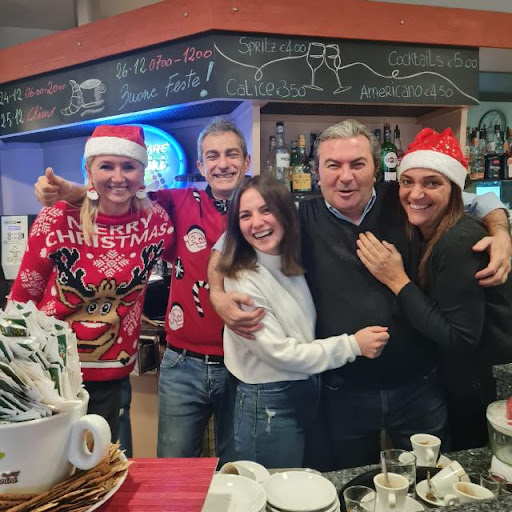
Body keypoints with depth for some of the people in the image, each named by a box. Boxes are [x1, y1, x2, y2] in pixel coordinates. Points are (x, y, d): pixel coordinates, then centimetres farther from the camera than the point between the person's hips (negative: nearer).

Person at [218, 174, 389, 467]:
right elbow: (279, 352, -19)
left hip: (309, 395, 7)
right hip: (268, 407, -6)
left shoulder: (296, 267, 2)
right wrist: (352, 345, -17)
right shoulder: (242, 280, -19)